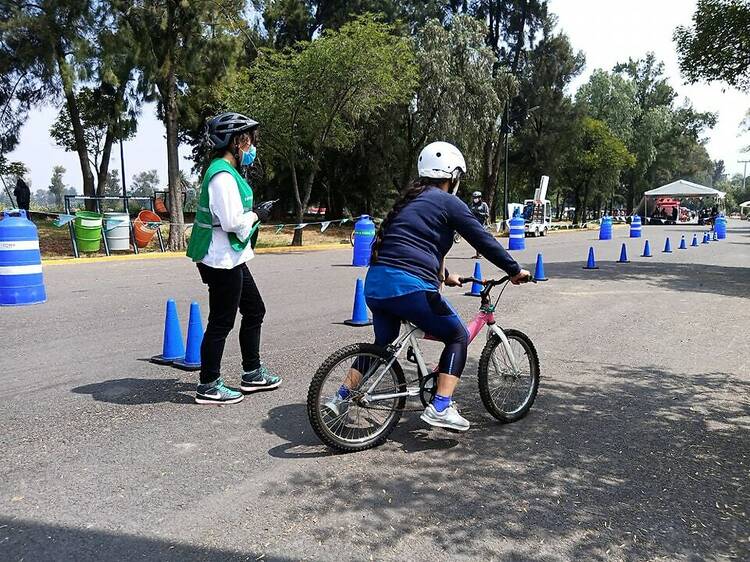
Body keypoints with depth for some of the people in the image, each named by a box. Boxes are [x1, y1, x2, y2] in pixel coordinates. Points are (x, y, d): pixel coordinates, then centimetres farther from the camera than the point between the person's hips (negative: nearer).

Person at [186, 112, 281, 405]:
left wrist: (252, 214, 8)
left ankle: (252, 374, 29)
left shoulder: (227, 172, 15)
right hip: (223, 261, -11)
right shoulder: (223, 175, -18)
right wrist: (256, 215, -10)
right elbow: (232, 221, -25)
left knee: (255, 311, 18)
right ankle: (208, 386, 12)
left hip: (232, 259, 11)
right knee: (221, 323, -1)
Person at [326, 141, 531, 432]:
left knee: (383, 342, 29)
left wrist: (444, 276, 44)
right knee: (458, 336, 12)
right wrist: (515, 271, 14)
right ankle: (440, 408, 5)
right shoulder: (448, 202, 1)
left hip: (375, 283, 8)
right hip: (409, 287, -8)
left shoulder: (410, 200, 25)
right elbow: (484, 241, 2)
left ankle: (341, 397, 28)